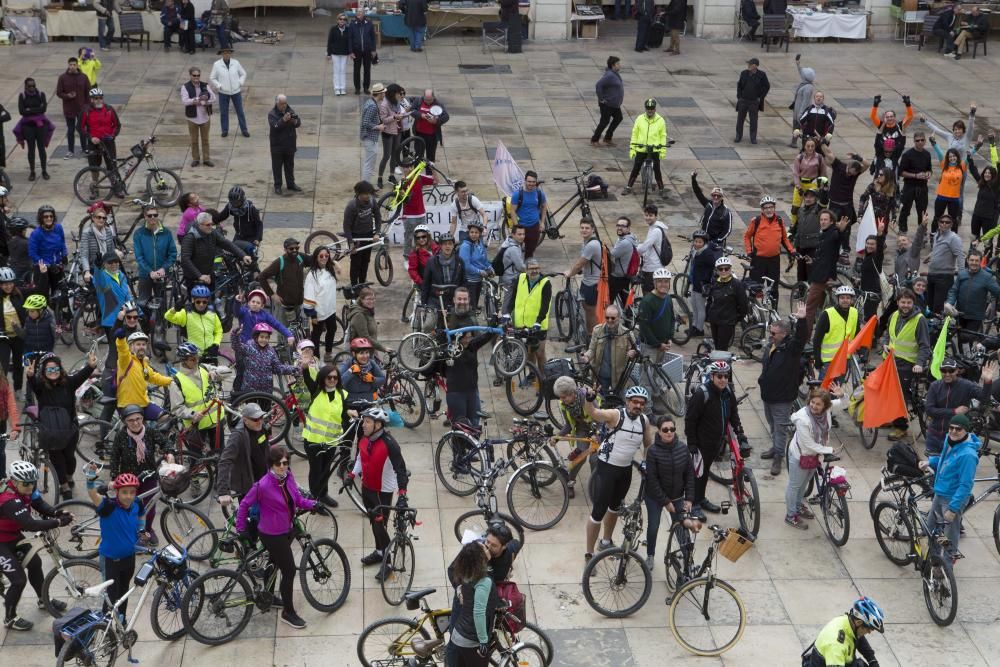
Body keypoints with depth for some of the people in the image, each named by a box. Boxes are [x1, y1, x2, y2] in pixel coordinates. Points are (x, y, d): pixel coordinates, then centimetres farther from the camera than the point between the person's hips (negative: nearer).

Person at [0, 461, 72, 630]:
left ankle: (44, 601, 41)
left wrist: (57, 513, -32)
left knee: (34, 563, 20)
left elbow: (40, 505, -13)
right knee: (19, 580, -7)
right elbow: (30, 524, -42)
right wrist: (58, 522, -39)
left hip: (14, 536, 9)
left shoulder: (26, 489, -12)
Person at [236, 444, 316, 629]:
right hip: (272, 535, -7)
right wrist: (241, 529, -10)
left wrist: (313, 504, -13)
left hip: (287, 530, 7)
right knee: (289, 571, -2)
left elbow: (297, 499, 4)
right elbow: (245, 505, -16)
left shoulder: (288, 477, -7)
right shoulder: (263, 485, -27)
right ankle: (288, 613, 15)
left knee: (275, 564, 27)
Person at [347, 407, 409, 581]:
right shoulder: (364, 439, -4)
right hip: (367, 487, 7)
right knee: (373, 521, 21)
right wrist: (352, 474, 9)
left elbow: (400, 468, -28)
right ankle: (379, 551, 41)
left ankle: (387, 562, 10)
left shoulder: (389, 443, -26)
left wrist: (402, 495, -34)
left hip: (383, 491, -7)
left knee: (380, 526, -5)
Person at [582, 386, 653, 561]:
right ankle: (589, 554, 5)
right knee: (598, 512, -7)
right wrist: (589, 400, -53)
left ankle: (606, 542, 46)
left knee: (615, 507, 24)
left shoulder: (644, 421, -3)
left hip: (626, 469, 6)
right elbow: (593, 413, -32)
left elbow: (648, 445, 11)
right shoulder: (615, 415, -20)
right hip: (607, 468, -6)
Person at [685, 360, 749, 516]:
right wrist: (691, 443, -16)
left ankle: (702, 499, 37)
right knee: (698, 471, 5)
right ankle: (694, 504, 19)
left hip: (717, 441, 7)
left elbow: (734, 414, 9)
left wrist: (740, 434, 1)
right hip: (702, 441, -6)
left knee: (706, 469, 21)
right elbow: (690, 419, -19)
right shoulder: (702, 393, -24)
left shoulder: (728, 392, -3)